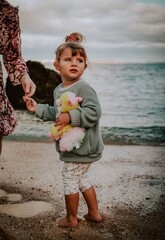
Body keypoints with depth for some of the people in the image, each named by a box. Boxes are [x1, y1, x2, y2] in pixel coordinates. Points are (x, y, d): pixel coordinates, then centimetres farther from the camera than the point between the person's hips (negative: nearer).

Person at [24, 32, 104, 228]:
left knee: (69, 178, 3)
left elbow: (94, 112, -28)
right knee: (82, 179, 19)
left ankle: (71, 218, 22)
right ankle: (94, 213, 35)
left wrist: (71, 117, -34)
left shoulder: (83, 88, -19)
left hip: (81, 146, -9)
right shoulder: (58, 90, 9)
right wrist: (38, 108, 17)